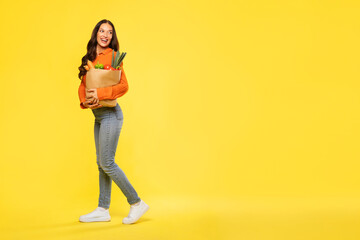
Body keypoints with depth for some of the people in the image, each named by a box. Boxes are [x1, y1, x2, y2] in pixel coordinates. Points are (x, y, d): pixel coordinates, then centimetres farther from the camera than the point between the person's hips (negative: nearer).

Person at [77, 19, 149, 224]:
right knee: (102, 163, 11)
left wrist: (99, 93, -24)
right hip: (98, 116, 8)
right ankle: (103, 210, 20)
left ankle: (137, 203, 3)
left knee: (107, 162, -8)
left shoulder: (112, 56, -8)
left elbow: (124, 85, -17)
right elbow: (82, 86, 10)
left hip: (110, 114, -8)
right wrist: (85, 101, -10)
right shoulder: (90, 58, 13)